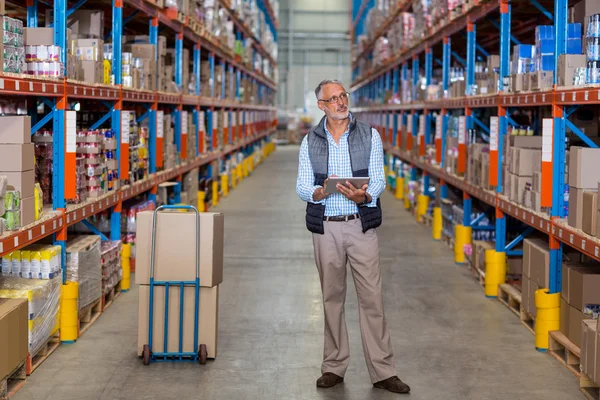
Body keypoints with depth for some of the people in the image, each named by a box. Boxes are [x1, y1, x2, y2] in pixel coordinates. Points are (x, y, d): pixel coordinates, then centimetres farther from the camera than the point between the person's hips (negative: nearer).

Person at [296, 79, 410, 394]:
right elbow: (301, 187, 1)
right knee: (332, 297, 8)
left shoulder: (370, 136, 3)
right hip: (326, 227, 1)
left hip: (361, 225, -1)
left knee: (372, 297, -3)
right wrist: (320, 192, -21)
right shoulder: (310, 141, 6)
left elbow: (378, 179, -2)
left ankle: (382, 371, 1)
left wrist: (364, 196, -23)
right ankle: (334, 367, 18)